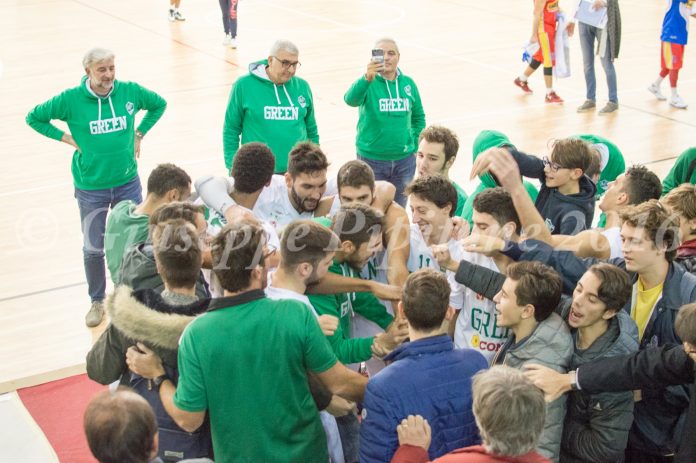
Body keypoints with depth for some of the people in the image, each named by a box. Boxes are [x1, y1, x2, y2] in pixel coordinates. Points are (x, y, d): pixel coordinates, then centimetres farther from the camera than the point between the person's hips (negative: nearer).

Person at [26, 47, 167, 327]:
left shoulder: (130, 91, -7)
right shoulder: (71, 99, -12)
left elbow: (159, 104, 11)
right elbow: (34, 117, 0)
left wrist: (138, 134, 3)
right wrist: (67, 138, -7)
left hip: (128, 183, 2)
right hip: (91, 188, -2)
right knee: (93, 249, 8)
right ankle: (97, 301, 28)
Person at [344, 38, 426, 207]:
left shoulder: (408, 83, 2)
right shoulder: (367, 83, -11)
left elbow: (418, 117, 14)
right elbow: (351, 99, -33)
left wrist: (415, 145, 6)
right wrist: (367, 79, -50)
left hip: (404, 160, 3)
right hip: (371, 159, -3)